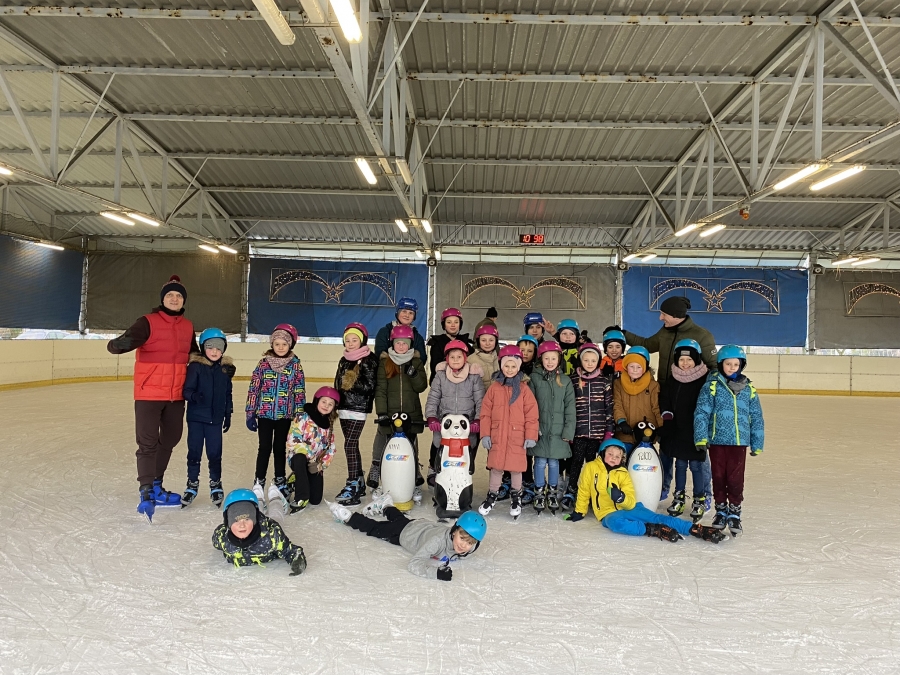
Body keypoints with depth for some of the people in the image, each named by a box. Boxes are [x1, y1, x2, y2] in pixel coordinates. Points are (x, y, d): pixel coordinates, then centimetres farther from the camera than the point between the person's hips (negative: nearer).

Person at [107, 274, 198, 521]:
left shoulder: (188, 327, 8)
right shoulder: (148, 322, -10)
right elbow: (126, 340, -26)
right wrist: (118, 344, -47)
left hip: (176, 396, 7)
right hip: (149, 394, -6)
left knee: (170, 440, 16)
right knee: (148, 442, -7)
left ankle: (156, 486, 32)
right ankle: (146, 493, 0)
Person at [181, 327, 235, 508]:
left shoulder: (226, 368, 3)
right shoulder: (195, 366, -8)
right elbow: (186, 390, -11)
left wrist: (228, 415, 12)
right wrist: (194, 396, -33)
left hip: (215, 418, 2)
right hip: (196, 417, -2)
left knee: (215, 453, 7)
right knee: (194, 451, 8)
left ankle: (216, 484, 24)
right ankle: (192, 484, 25)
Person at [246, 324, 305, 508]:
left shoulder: (295, 366, -1)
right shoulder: (263, 364, -3)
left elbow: (300, 392, 1)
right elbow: (254, 389, -1)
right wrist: (250, 413, -3)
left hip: (285, 415, 1)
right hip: (265, 414, -1)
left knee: (280, 448, 12)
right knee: (265, 448, 4)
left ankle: (280, 482, 24)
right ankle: (259, 483, 14)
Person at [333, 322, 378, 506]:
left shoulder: (369, 360, -8)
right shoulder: (344, 360, 15)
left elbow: (370, 386, -15)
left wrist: (353, 383, -23)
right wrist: (334, 405, 17)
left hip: (359, 408, -8)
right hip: (344, 407, 8)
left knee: (350, 444, -12)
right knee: (353, 445, 13)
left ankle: (352, 486, -8)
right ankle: (360, 483, 23)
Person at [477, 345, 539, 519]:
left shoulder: (524, 388, -2)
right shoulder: (494, 387, 1)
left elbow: (531, 415, -3)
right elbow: (485, 413, 2)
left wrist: (531, 436, -7)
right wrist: (485, 434, -3)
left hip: (517, 437, -1)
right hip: (497, 437, 1)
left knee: (516, 469, 8)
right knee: (496, 468, 8)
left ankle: (516, 498, 29)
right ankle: (492, 496, 27)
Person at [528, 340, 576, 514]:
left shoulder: (565, 380, 4)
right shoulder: (535, 378, 0)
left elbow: (570, 407, 2)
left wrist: (569, 431, -4)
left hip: (558, 430, 1)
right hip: (540, 428, -1)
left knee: (554, 462, 9)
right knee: (540, 462, 5)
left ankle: (552, 493, 26)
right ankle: (539, 493, 21)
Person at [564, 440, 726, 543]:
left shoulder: (623, 473, 4)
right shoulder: (590, 468, 0)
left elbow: (631, 502, -4)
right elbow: (583, 492, 12)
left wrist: (622, 498, -25)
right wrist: (579, 512, 14)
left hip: (628, 509, 2)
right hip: (609, 513, -2)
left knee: (656, 517, -21)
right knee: (615, 523, -39)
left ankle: (697, 530, -27)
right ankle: (655, 530, -38)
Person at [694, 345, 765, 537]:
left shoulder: (749, 389, 5)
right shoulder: (712, 386, -3)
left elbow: (756, 418, 10)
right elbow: (701, 413, -6)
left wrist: (757, 444, 10)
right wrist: (701, 438, -13)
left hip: (739, 442, 1)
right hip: (717, 441, -1)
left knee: (735, 478, 3)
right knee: (718, 477, 10)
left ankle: (734, 513, 19)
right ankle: (721, 511, 25)